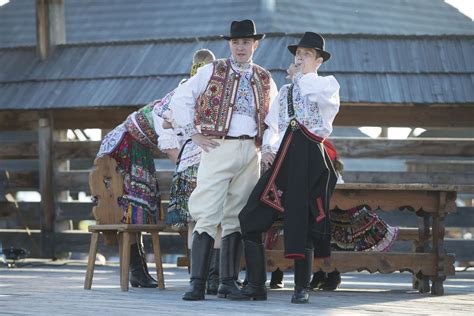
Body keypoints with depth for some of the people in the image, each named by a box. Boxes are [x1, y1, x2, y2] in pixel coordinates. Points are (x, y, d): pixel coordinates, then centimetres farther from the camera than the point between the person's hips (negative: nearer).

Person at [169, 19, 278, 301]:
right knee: (208, 216, -11)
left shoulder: (266, 80, 14)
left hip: (251, 153, 4)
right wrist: (194, 134, -2)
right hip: (218, 148, -4)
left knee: (236, 219, 6)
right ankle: (197, 282, -13)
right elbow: (179, 100, 4)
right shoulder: (211, 72, 4)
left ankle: (228, 282, 10)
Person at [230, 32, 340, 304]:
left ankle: (302, 288, 5)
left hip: (311, 158, -5)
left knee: (302, 222, -6)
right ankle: (256, 286, -3)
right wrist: (268, 148, 6)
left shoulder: (329, 84, 9)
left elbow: (313, 92, -16)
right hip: (283, 158, 5)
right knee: (251, 218, -6)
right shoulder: (285, 90, 26)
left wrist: (297, 75, 2)